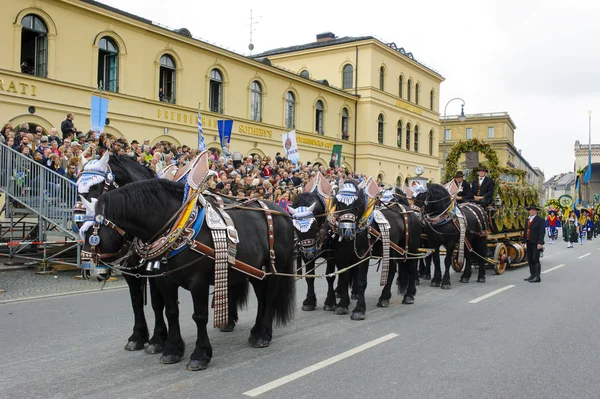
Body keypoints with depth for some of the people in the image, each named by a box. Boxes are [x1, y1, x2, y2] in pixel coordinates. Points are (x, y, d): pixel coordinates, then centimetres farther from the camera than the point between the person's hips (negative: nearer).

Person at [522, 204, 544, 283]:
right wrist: (524, 241, 14)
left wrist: (540, 243, -18)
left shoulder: (540, 220, -6)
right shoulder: (527, 220, 16)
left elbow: (542, 232, -12)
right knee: (530, 260, 11)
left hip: (536, 243, -7)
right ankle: (532, 275, 20)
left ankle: (537, 277, -2)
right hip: (529, 243, 7)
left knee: (536, 260, -6)